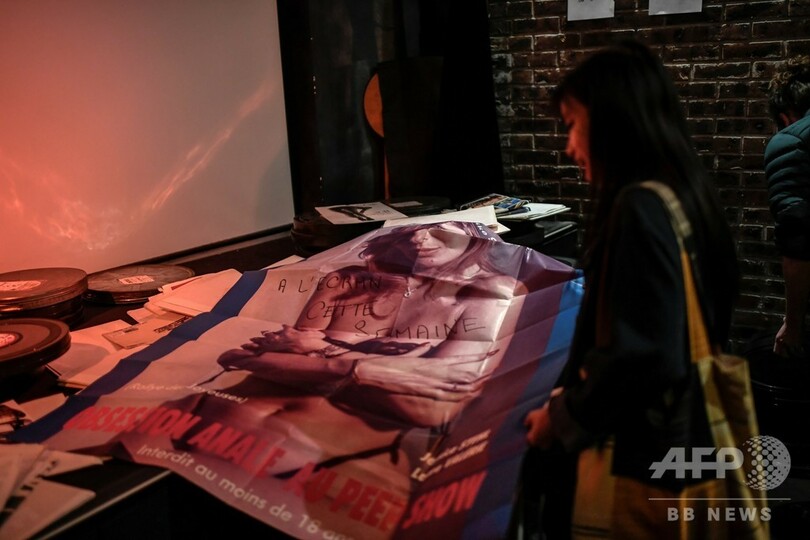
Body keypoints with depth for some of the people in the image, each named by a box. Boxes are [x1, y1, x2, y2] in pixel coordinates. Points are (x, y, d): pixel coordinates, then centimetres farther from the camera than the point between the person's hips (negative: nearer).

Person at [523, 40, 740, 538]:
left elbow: (642, 355, -26)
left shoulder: (640, 208, -21)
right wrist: (576, 397, 10)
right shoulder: (680, 196, 6)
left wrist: (563, 419, -11)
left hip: (658, 461, -8)